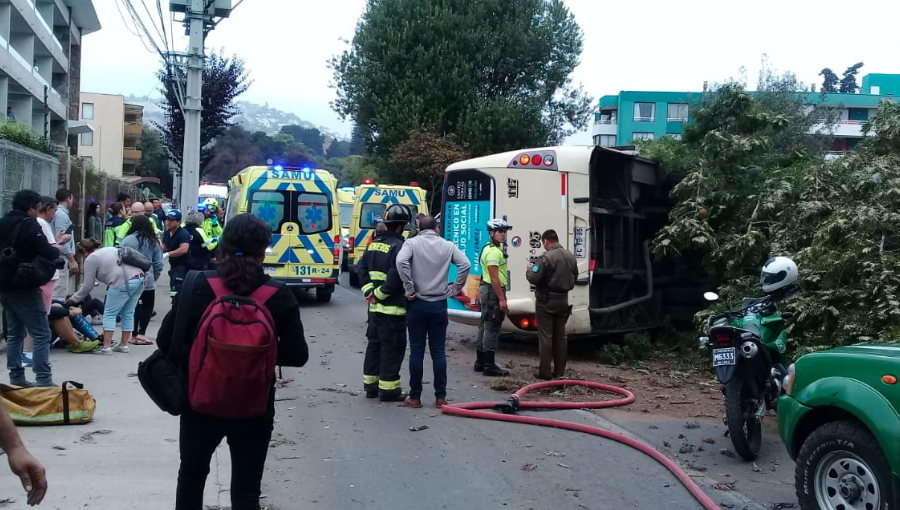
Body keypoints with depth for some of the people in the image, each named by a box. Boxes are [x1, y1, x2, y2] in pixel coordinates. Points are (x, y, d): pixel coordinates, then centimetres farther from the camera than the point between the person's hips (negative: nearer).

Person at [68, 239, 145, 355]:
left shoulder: (90, 259, 6)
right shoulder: (111, 249, 28)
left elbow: (88, 286, 7)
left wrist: (75, 299, 20)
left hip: (124, 283, -8)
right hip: (140, 278, 8)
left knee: (109, 314, 3)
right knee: (128, 313, 14)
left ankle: (106, 347, 0)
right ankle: (123, 345, 19)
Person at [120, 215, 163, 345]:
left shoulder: (127, 240, -5)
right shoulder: (154, 241, -1)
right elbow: (158, 263, -1)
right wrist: (154, 277, 9)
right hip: (148, 281, 0)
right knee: (147, 307, 10)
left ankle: (135, 334, 12)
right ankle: (141, 334, 0)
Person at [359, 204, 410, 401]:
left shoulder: (373, 245, 11)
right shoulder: (399, 247, -16)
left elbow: (363, 269, 13)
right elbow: (397, 276, -25)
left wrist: (369, 291, 4)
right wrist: (380, 294, -15)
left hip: (374, 307, 8)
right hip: (393, 308, -8)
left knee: (374, 344, 16)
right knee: (392, 348, -1)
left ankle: (371, 384, 24)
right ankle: (388, 388, 3)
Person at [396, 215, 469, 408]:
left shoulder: (412, 243, -1)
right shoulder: (448, 245, 5)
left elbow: (401, 262, -20)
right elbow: (465, 265, -6)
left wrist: (409, 289, -13)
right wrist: (454, 289, 2)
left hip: (417, 304, -1)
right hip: (439, 304, 2)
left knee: (416, 350, 5)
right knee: (438, 351, 7)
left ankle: (415, 396, 9)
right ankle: (441, 396, 10)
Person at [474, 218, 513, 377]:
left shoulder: (490, 249, 17)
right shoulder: (494, 251, -17)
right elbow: (494, 277, -23)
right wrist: (502, 299, -23)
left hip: (487, 290, 11)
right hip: (493, 292, -11)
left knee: (485, 327, 14)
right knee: (492, 329, -8)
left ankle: (480, 362, 21)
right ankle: (489, 366, -6)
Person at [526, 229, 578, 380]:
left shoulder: (547, 257, -18)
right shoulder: (571, 257, 7)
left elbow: (533, 278, -18)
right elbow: (574, 277, 19)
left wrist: (529, 269, 1)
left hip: (547, 300, -7)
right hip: (563, 300, 7)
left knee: (545, 336, -2)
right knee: (560, 335, 13)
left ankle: (544, 372, 0)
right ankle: (559, 370, 17)